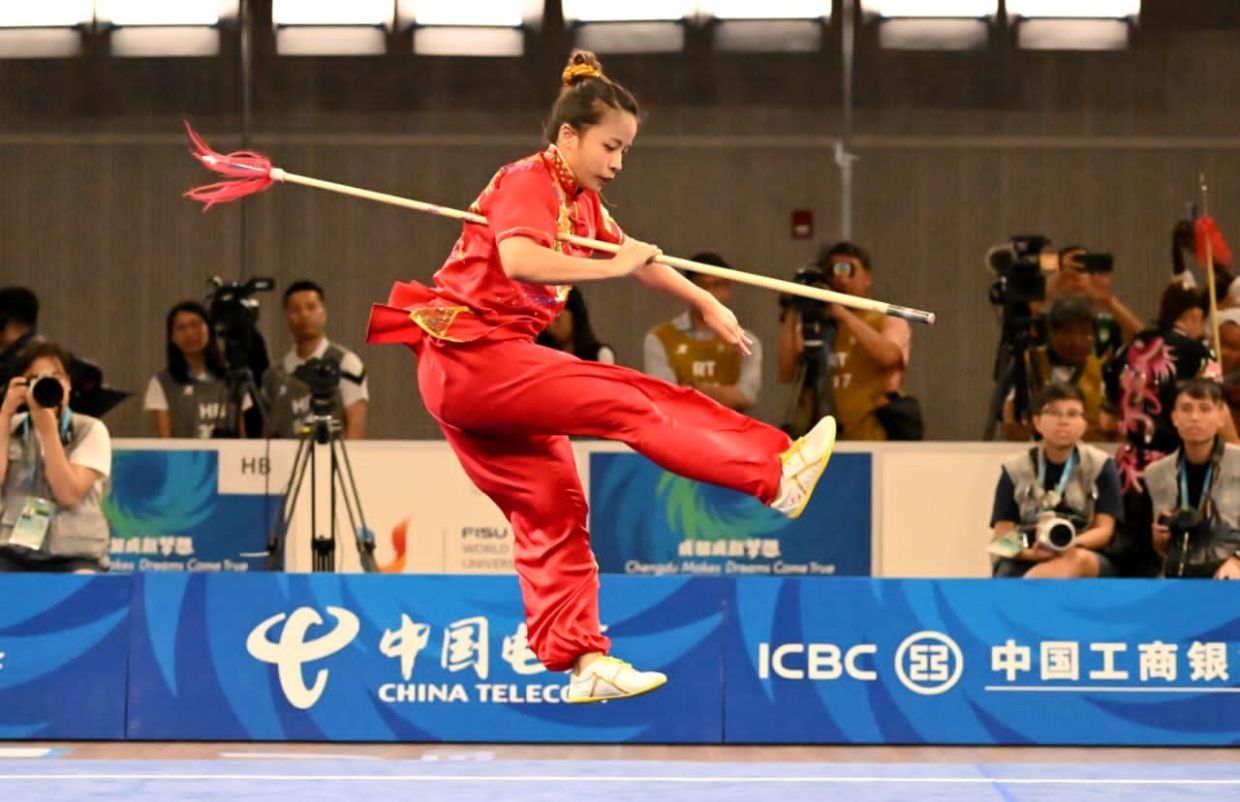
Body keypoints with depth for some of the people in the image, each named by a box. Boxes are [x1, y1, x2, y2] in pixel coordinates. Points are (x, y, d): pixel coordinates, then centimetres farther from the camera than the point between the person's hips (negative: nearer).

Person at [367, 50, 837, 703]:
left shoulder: (583, 203, 16)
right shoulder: (527, 182, -13)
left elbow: (635, 256, 30)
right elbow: (518, 261, -33)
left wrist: (708, 306, 29)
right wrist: (614, 267, -29)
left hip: (465, 375, 10)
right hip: (471, 357, -10)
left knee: (550, 505, 8)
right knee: (629, 403, -13)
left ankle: (582, 661, 9)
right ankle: (778, 476, -12)